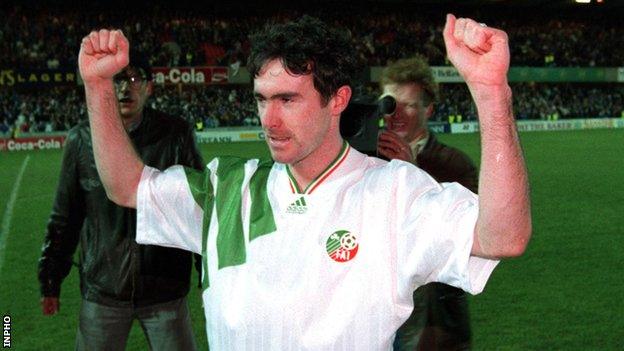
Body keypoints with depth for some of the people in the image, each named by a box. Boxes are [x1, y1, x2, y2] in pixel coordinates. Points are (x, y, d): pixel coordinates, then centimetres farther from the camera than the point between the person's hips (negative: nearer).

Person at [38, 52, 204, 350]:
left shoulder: (176, 135, -6)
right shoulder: (81, 140, -1)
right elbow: (64, 217, 8)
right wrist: (50, 281, 11)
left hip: (165, 290, -1)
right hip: (101, 291, 2)